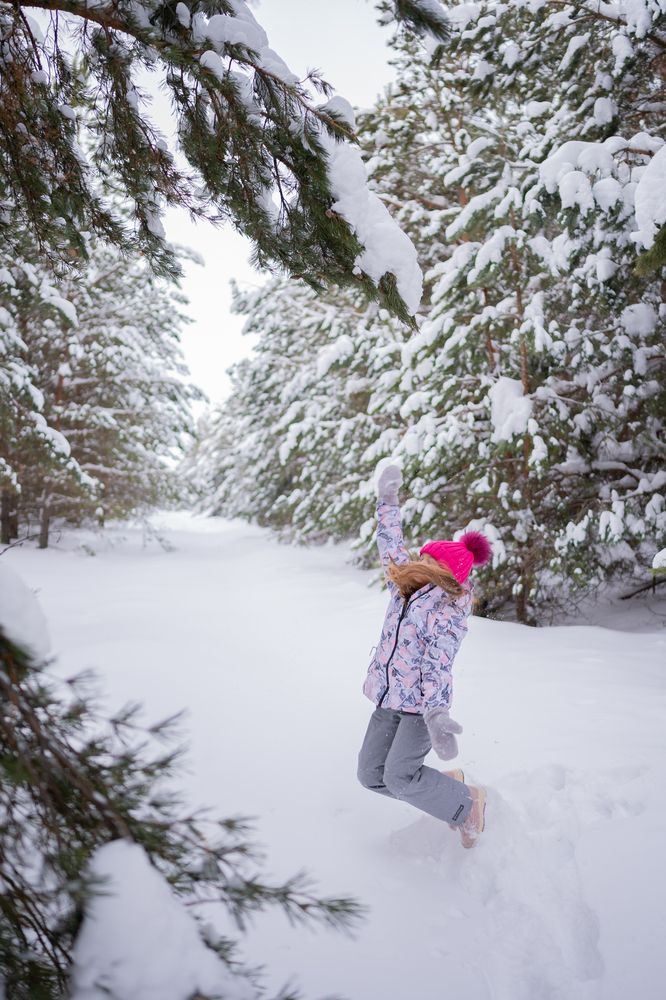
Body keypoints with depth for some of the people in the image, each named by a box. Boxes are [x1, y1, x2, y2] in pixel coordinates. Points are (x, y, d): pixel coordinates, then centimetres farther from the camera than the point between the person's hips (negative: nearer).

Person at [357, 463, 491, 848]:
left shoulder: (449, 609, -15)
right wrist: (388, 500, 20)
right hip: (389, 701, 8)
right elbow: (390, 545, 17)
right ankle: (446, 787, 22)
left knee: (399, 776, -16)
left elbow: (439, 663, -28)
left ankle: (467, 803, 9)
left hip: (423, 704, -8)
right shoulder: (409, 588, 6)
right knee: (372, 774, 3)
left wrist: (435, 714, -41)